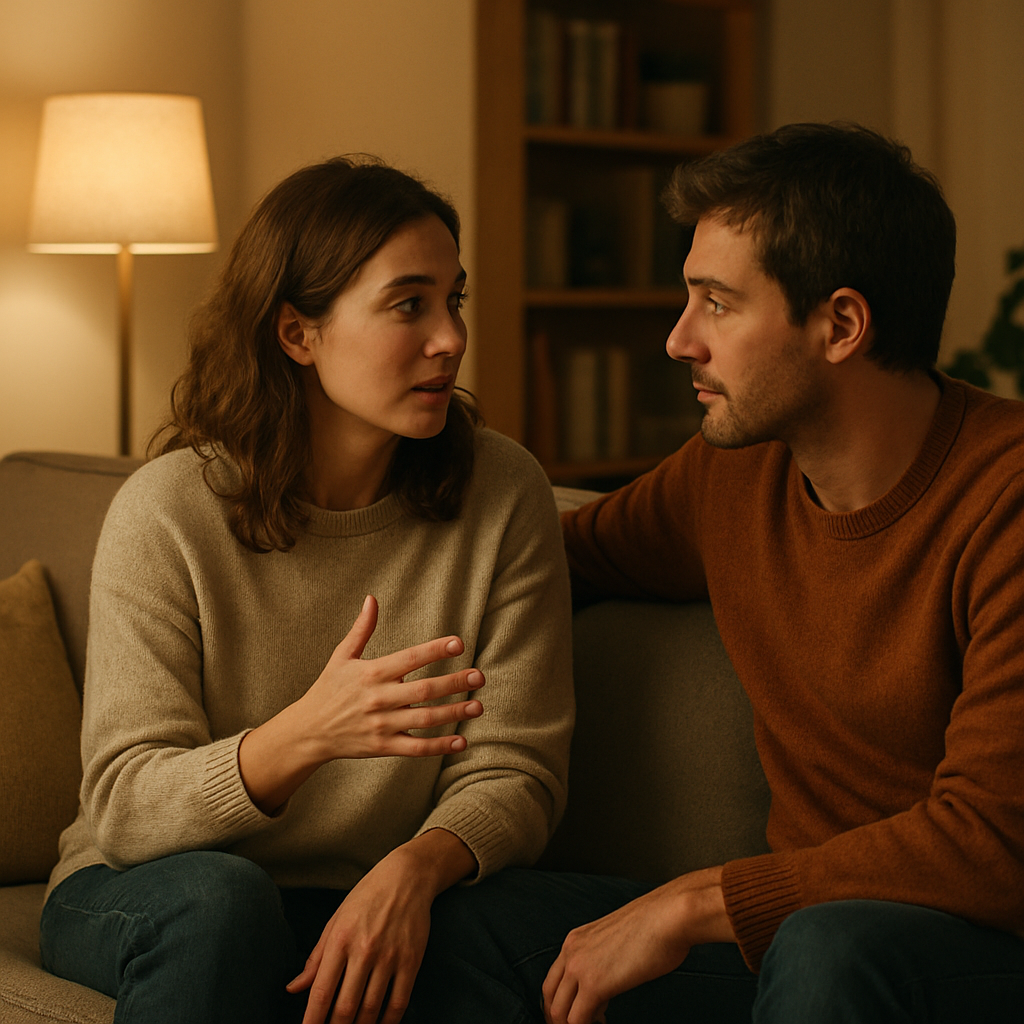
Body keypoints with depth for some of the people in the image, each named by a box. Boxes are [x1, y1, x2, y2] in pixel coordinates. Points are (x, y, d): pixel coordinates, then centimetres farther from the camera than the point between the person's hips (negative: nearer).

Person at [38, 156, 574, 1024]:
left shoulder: (503, 495, -6)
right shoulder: (170, 511, -13)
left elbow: (514, 772, -5)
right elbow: (123, 807, -16)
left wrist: (414, 869, -29)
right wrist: (303, 736, -35)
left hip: (374, 909, 1)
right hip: (143, 900, 0)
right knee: (218, 895, -35)